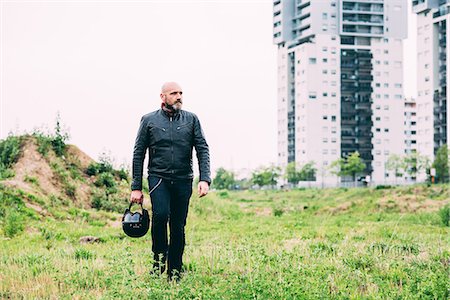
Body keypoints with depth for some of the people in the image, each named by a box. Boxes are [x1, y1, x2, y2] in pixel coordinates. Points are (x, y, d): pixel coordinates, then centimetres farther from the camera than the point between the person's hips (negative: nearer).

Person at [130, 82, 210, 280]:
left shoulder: (191, 120, 7)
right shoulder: (149, 120, 4)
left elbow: (202, 150, 3)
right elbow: (138, 154, 5)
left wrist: (205, 179, -12)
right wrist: (136, 187, 1)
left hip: (183, 180, 2)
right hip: (158, 177, -2)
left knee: (178, 228, 3)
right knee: (160, 214, -25)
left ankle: (175, 274, 12)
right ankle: (158, 260, -7)